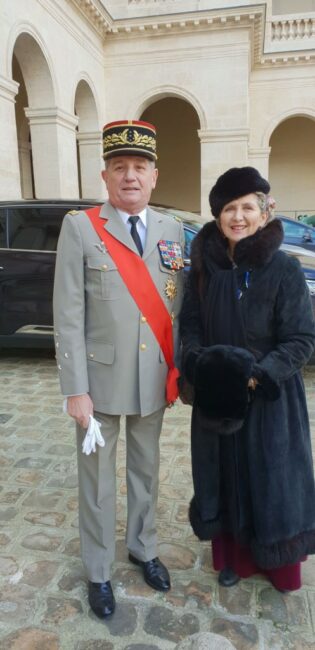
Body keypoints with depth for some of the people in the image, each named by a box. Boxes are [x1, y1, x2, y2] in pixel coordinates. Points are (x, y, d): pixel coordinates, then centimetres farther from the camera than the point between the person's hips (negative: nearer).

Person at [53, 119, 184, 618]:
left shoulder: (173, 230, 3)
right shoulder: (79, 227, -8)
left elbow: (178, 307, 6)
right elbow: (68, 317, -11)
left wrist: (177, 370, 3)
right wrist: (75, 390, -13)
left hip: (155, 381, 4)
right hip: (101, 380, -3)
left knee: (145, 472, 21)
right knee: (97, 480, 14)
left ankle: (143, 549, 45)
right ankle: (98, 572, 36)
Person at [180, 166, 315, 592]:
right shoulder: (205, 266, -1)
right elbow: (190, 323, 4)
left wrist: (259, 375, -23)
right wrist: (197, 362, -13)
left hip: (271, 399, -3)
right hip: (216, 396, 3)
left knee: (273, 477, 11)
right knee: (225, 476, 15)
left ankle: (280, 566, 37)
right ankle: (233, 556, 39)